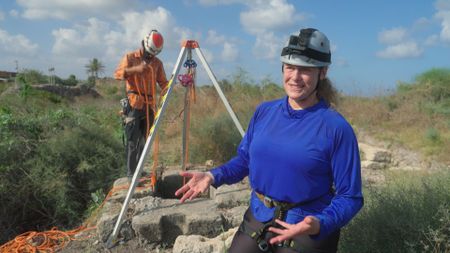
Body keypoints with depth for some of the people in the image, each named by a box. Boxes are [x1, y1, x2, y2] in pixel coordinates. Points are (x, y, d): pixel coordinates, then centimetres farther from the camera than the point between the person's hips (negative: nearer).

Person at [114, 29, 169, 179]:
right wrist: (135, 69, -22)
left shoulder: (157, 63, 13)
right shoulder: (130, 57, 3)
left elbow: (163, 82, 11)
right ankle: (131, 173, -1)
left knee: (145, 140, 8)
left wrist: (166, 89, -12)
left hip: (150, 105, 4)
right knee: (133, 141, -6)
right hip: (134, 105, -4)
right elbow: (117, 74, -7)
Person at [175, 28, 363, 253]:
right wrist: (214, 176, -7)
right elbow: (245, 158, 9)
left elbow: (350, 197, -13)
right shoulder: (264, 111, -2)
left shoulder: (336, 128, -17)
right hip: (257, 220, 5)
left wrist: (320, 225, -30)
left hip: (306, 232, -4)